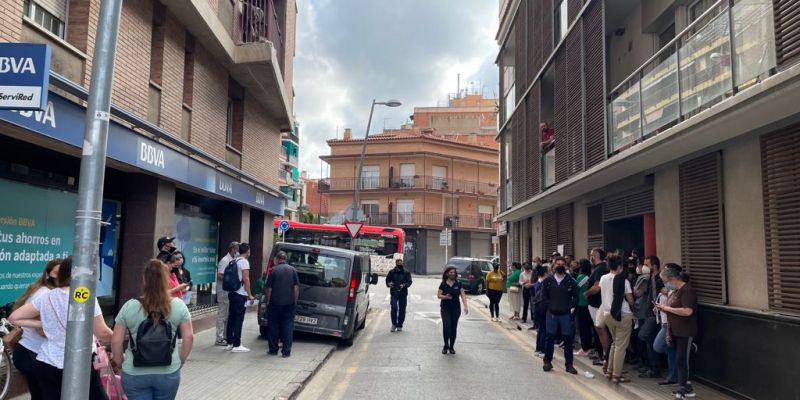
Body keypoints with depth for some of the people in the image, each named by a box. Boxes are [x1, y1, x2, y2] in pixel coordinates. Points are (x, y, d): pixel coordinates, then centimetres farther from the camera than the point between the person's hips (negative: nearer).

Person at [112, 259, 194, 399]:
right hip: (168, 372, 1)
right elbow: (188, 337, -4)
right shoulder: (179, 305, -5)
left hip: (135, 373, -1)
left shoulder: (129, 307, -7)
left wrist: (120, 364, 11)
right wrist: (180, 361, 9)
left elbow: (116, 341, -3)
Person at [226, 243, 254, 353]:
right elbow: (246, 279, -16)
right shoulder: (244, 262, -12)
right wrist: (249, 295, -12)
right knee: (239, 319, -5)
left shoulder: (234, 261, 13)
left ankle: (229, 343, 17)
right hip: (240, 295, -8)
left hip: (232, 293, 8)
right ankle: (237, 345, -3)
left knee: (231, 318, 11)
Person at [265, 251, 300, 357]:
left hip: (275, 304, -2)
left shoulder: (273, 270, -6)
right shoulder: (293, 270, 0)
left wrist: (267, 301, 6)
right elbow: (296, 287, 1)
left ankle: (273, 350, 16)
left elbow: (269, 288, -6)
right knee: (288, 327, 6)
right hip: (289, 304, 2)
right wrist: (295, 301, 8)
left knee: (273, 327, 11)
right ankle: (286, 351, 5)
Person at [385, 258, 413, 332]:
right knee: (394, 308, -14)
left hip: (403, 294, 1)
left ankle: (399, 326, 17)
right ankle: (394, 324, 4)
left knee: (402, 310, 4)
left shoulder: (406, 273, 4)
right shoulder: (391, 272, 5)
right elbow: (387, 279, 14)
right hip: (394, 293, -1)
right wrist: (389, 284, -9)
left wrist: (404, 285, -20)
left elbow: (409, 281, 0)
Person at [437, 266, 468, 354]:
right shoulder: (443, 284, -1)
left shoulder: (458, 284, 1)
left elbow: (463, 295, -5)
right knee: (446, 326, -12)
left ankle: (451, 347, 19)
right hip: (445, 308, -2)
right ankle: (446, 346, 7)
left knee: (454, 328, 5)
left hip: (456, 309, 2)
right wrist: (445, 297, -22)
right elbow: (438, 295, -2)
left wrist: (465, 306, -17)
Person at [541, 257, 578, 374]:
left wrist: (572, 308, -3)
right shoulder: (548, 280, 2)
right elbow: (544, 295, 10)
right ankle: (547, 361, 19)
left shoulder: (571, 281, -2)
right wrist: (549, 305, 1)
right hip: (552, 313, 1)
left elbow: (575, 297, 4)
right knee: (550, 337, 6)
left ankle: (569, 364, 14)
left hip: (566, 314, -1)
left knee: (568, 338, 3)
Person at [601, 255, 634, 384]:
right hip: (623, 315, -6)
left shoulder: (603, 279, 3)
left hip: (607, 314, 6)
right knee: (621, 346, 1)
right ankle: (617, 375, 3)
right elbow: (630, 301, -10)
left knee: (614, 342, 22)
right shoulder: (623, 280, -12)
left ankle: (609, 369, 24)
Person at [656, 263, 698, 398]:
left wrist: (667, 308, -20)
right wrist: (663, 309, 4)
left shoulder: (687, 290, -16)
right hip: (676, 331, 9)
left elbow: (687, 311, -27)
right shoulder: (676, 291, 12)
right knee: (679, 360, 12)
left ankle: (684, 388, 3)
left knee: (681, 360, -5)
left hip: (685, 332, -9)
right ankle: (685, 387, 19)